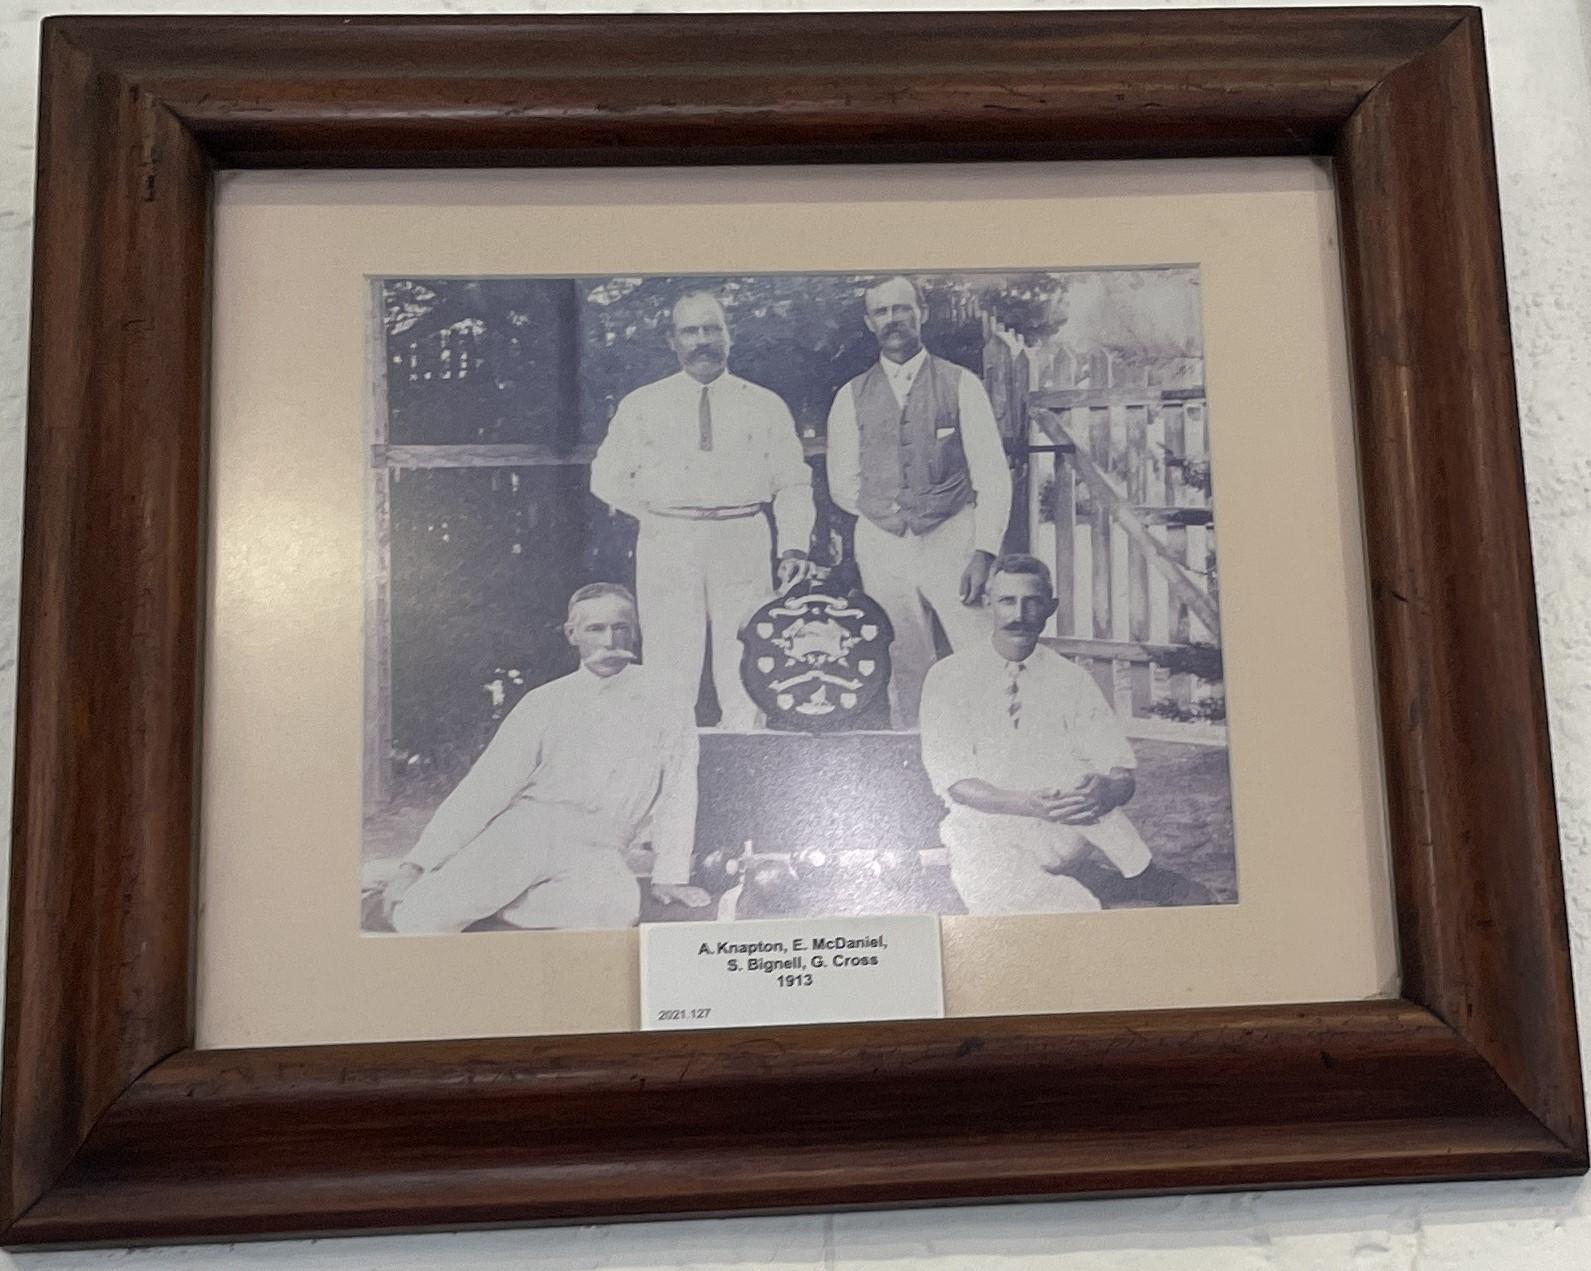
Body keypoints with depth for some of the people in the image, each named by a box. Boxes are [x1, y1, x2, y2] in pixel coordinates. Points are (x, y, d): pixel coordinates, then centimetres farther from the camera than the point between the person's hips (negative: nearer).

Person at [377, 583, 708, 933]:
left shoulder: (666, 714, 9)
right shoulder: (545, 703, 10)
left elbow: (675, 801, 14)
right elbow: (486, 786, 5)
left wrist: (668, 876, 3)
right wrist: (417, 864, -3)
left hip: (596, 852, 1)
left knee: (618, 907, -37)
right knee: (413, 918, -24)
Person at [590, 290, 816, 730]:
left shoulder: (766, 406, 11)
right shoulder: (640, 406, 11)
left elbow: (793, 483, 8)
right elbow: (606, 478, 15)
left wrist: (794, 546, -4)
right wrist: (656, 513, 4)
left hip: (743, 549, 0)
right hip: (666, 549, 0)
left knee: (746, 678, -1)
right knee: (669, 681, 0)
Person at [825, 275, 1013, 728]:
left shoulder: (960, 384, 4)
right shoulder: (852, 397, 10)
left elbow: (993, 475, -1)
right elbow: (843, 485, 15)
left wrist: (985, 551, -10)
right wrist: (886, 514, 3)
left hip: (952, 541, -2)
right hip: (882, 549, 2)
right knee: (905, 674, 6)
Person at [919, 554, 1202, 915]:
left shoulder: (1071, 680, 2)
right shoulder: (950, 676, -4)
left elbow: (1124, 774, -2)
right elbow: (951, 780, -12)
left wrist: (1107, 790, -29)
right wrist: (1029, 805, -30)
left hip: (1054, 834, 3)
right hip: (982, 836, -3)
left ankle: (1147, 877, -13)